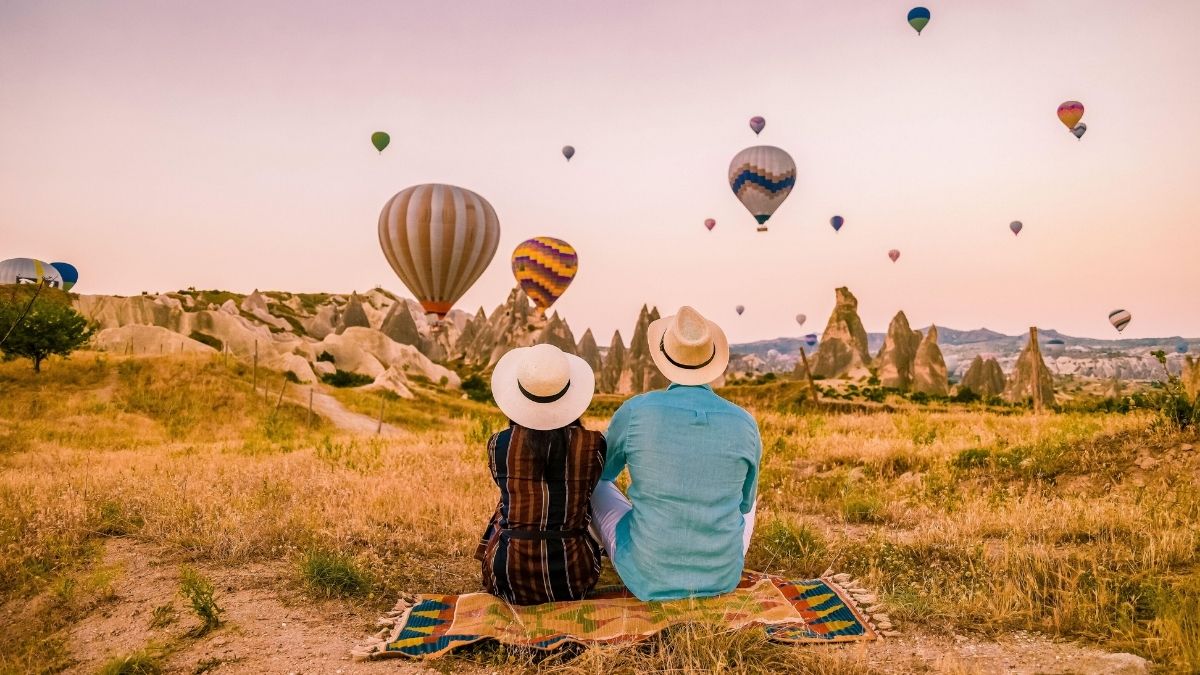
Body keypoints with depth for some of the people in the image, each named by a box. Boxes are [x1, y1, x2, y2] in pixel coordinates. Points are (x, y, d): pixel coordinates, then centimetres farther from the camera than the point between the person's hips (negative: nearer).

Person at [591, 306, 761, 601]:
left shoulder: (635, 412, -17)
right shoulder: (744, 424, -12)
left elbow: (601, 471, 6)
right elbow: (743, 503, 7)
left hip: (649, 576, -2)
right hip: (722, 574, 2)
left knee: (595, 487, 28)